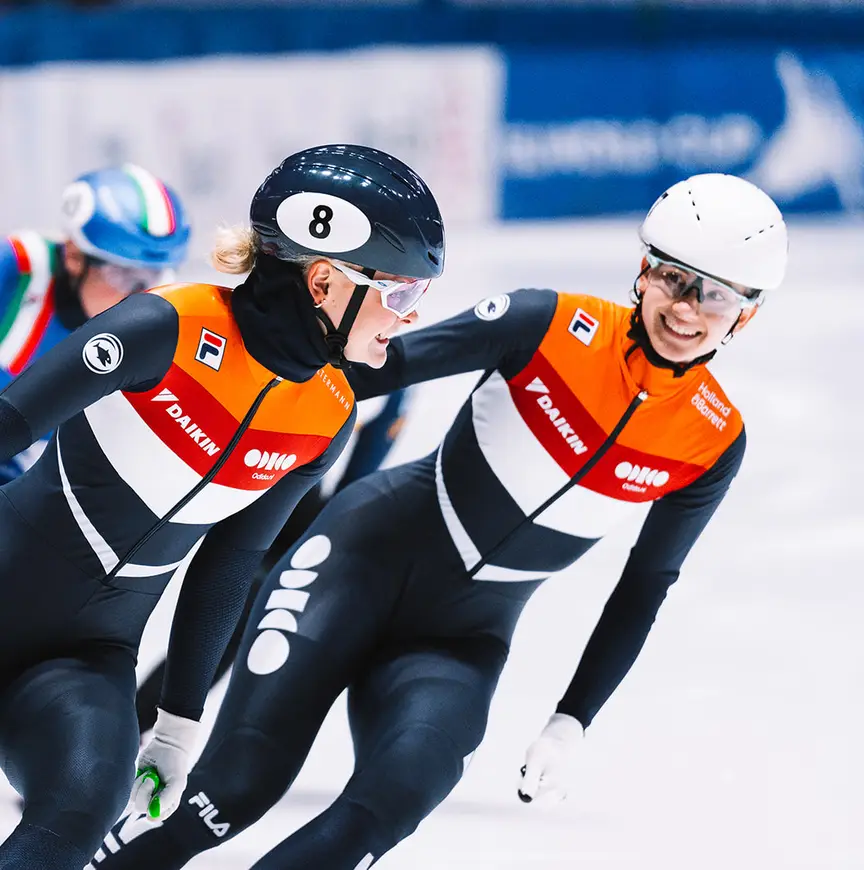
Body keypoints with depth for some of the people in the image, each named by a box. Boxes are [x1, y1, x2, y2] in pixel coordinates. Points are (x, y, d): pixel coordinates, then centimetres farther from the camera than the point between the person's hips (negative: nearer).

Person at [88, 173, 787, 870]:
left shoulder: (713, 443, -6)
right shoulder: (553, 326, -13)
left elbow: (644, 588, 6)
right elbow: (387, 364, -9)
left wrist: (572, 722, 2)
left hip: (461, 645, 2)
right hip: (369, 557, -2)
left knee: (395, 795, -27)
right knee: (237, 785, -15)